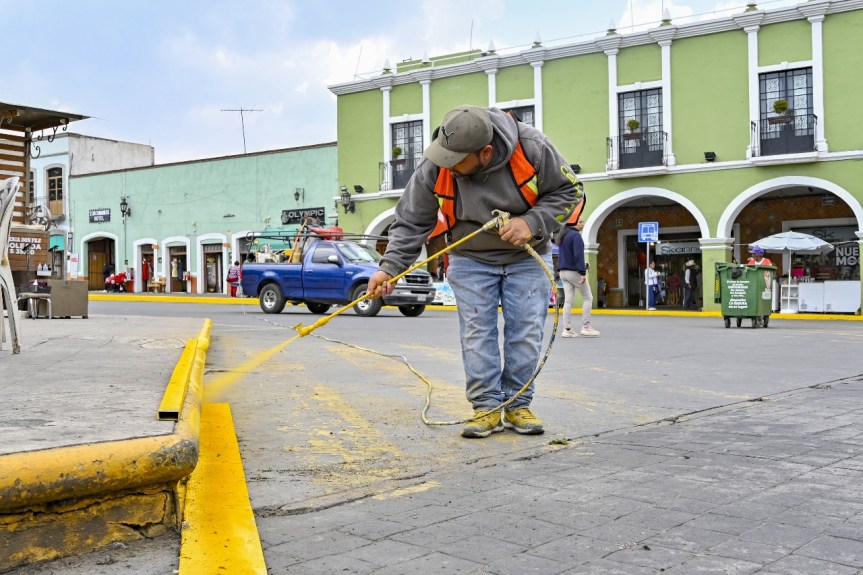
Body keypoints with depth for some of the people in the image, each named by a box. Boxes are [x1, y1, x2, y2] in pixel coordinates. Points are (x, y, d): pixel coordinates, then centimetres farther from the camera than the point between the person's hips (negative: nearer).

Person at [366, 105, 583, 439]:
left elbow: (570, 191, -12)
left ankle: (518, 406, 11)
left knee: (526, 333, -1)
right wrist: (390, 267, -23)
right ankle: (486, 408, 4)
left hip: (527, 257, 0)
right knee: (476, 333, -5)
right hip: (470, 259, 1)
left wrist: (533, 223, -25)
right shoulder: (433, 168, -22)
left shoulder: (532, 147, -26)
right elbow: (411, 221, -13)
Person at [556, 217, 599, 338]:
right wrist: (582, 272, -21)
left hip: (563, 272, 8)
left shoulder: (562, 236, 14)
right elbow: (578, 255, -19)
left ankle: (567, 329, 4)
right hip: (574, 272, -8)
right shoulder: (576, 235, -13)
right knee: (588, 298, 3)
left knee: (568, 300, 7)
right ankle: (585, 327, 0)